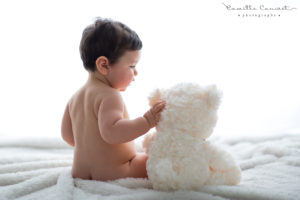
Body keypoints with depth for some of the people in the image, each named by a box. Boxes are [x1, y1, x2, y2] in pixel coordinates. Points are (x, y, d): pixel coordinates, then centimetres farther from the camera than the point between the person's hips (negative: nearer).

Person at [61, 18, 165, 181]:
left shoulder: (76, 97, 7)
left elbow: (67, 134, 14)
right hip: (113, 174, -9)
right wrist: (148, 120, -33)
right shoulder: (109, 96, -21)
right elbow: (111, 132, -35)